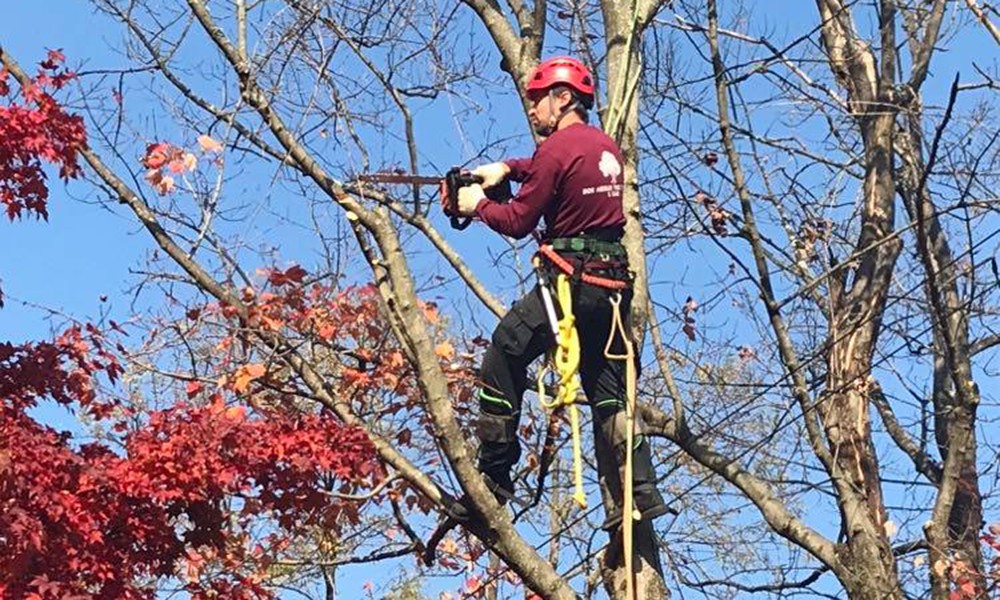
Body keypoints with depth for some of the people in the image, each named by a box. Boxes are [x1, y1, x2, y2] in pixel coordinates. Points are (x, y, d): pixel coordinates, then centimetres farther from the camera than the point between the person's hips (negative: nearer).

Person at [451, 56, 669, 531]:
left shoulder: (558, 147, -10)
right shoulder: (606, 146, 16)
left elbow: (518, 222, -6)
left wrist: (478, 205, 11)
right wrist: (506, 167, 22)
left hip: (572, 277, -8)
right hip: (615, 280, 8)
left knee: (503, 358, 3)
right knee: (609, 392, 11)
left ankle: (494, 475, 2)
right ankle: (640, 494, 2)